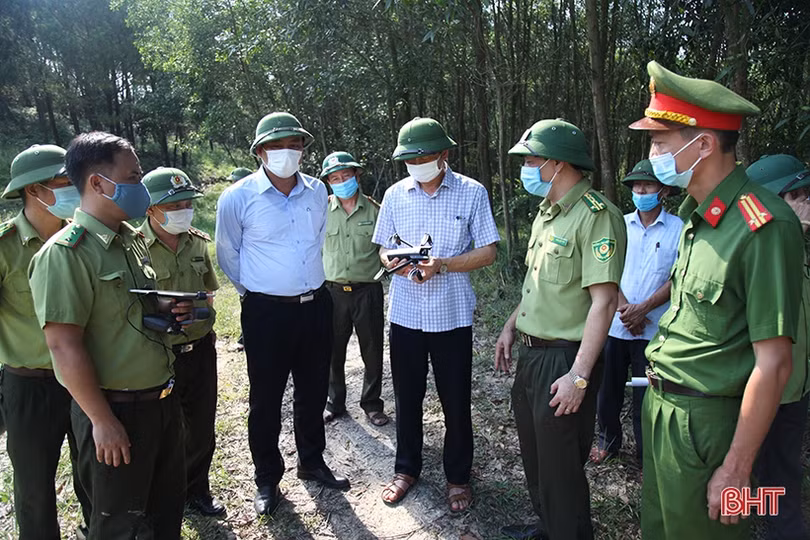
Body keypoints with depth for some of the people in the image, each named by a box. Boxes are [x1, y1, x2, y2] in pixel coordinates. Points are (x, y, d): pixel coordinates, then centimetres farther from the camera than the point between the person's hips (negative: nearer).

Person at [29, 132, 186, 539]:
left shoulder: (133, 239, 7)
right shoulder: (64, 252, -19)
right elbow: (64, 346, -21)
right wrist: (102, 421, -18)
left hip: (162, 399, 7)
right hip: (116, 410, -7)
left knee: (167, 507, 22)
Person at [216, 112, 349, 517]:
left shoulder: (318, 191, 2)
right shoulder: (238, 197, -10)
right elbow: (227, 256, 4)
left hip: (315, 306, 4)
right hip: (266, 312, -4)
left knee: (313, 393, 17)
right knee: (266, 401, 8)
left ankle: (312, 463, 38)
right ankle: (267, 480, 28)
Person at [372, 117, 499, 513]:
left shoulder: (472, 193, -5)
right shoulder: (395, 195, 5)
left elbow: (488, 252, -6)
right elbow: (384, 248, 12)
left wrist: (442, 265, -20)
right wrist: (393, 262, -12)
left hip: (452, 314, -2)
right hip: (405, 312, 3)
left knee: (456, 402, 9)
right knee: (407, 397, 15)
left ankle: (458, 477, 30)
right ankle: (406, 469, 35)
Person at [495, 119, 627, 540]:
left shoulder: (596, 216, -19)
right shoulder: (546, 212, 11)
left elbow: (604, 300, -24)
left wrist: (579, 375, -25)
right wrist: (511, 327, 18)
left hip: (565, 358, -9)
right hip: (531, 352, 10)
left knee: (561, 466, 7)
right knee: (534, 454, 23)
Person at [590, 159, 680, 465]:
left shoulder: (678, 229, -3)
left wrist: (643, 308, -16)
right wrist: (624, 307, -12)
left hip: (653, 329, -3)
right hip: (614, 324, 3)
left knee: (646, 395, 5)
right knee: (608, 389, 13)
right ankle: (608, 440, 35)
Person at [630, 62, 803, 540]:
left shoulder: (763, 226, -21)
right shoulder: (696, 213, 6)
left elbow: (774, 364, -21)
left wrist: (736, 470, -17)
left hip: (704, 422, -8)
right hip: (661, 402, 8)